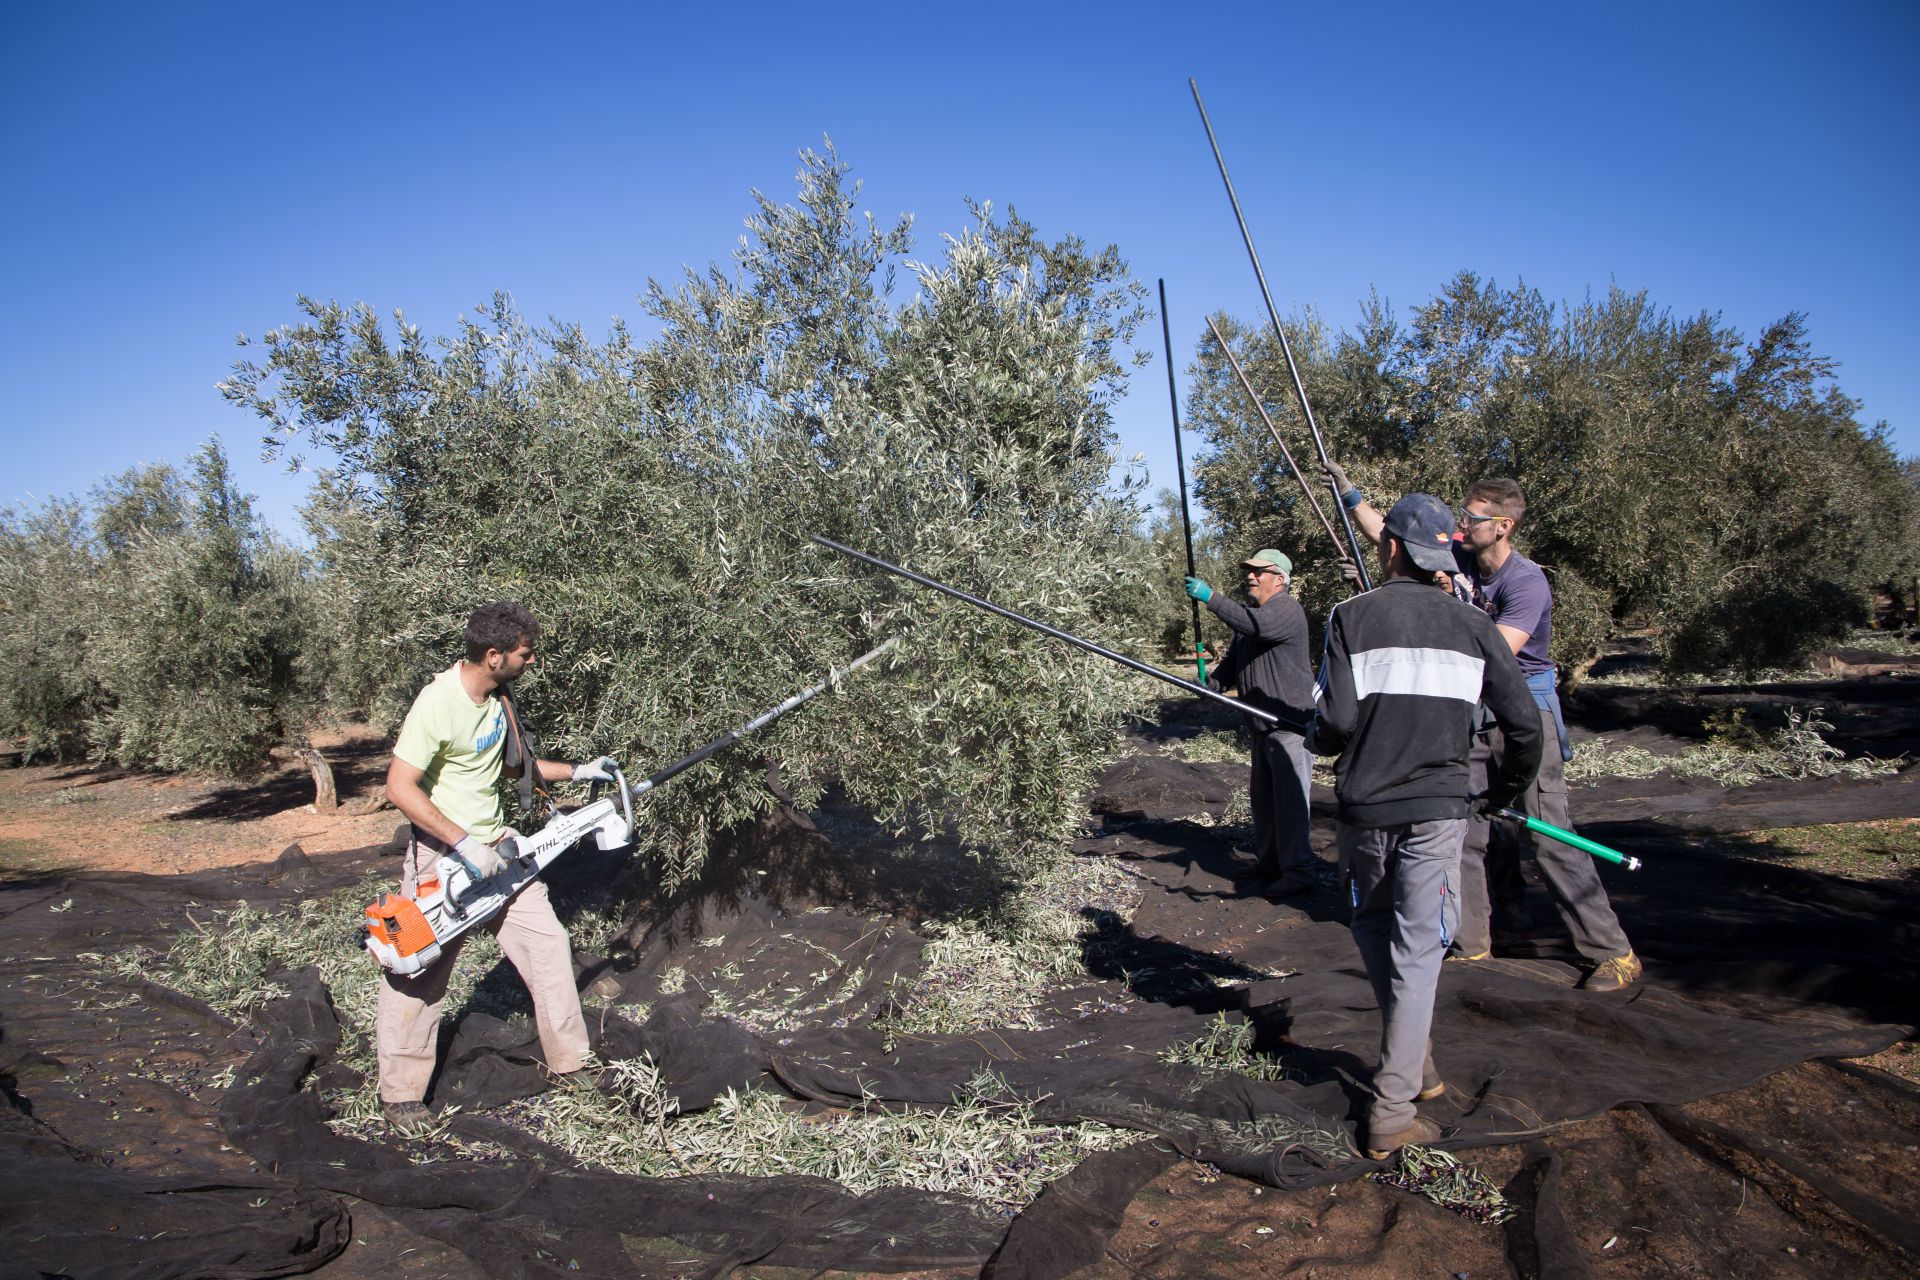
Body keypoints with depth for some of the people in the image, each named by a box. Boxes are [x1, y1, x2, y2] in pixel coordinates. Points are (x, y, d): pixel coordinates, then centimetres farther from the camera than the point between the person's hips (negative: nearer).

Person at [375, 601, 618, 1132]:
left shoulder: (498, 697, 2)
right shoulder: (438, 704, -23)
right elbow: (400, 788, -25)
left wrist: (575, 772, 13)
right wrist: (464, 844, -26)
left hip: (496, 848, 8)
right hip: (442, 856, -7)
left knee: (548, 944, 7)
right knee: (418, 973, 2)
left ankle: (570, 1062, 20)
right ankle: (400, 1094, 18)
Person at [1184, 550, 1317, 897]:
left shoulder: (1287, 609, -11)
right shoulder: (1250, 613, 19)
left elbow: (1255, 625, -32)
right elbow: (1233, 662, 17)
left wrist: (1211, 597, -31)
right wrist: (1211, 683, -4)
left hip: (1290, 725, -10)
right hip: (1262, 725, 10)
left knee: (1290, 800, -10)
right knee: (1263, 798, 16)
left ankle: (1298, 871, -5)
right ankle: (1269, 863, 28)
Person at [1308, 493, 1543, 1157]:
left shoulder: (1353, 616, -6)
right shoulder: (1472, 624, 2)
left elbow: (1335, 721, -14)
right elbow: (1524, 726, 3)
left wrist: (1317, 737, 9)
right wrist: (1505, 789, 20)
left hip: (1364, 808, -1)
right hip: (1437, 810, 1)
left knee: (1374, 929, 22)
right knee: (1417, 952, 5)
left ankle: (1413, 1064, 30)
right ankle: (1392, 1114, 4)